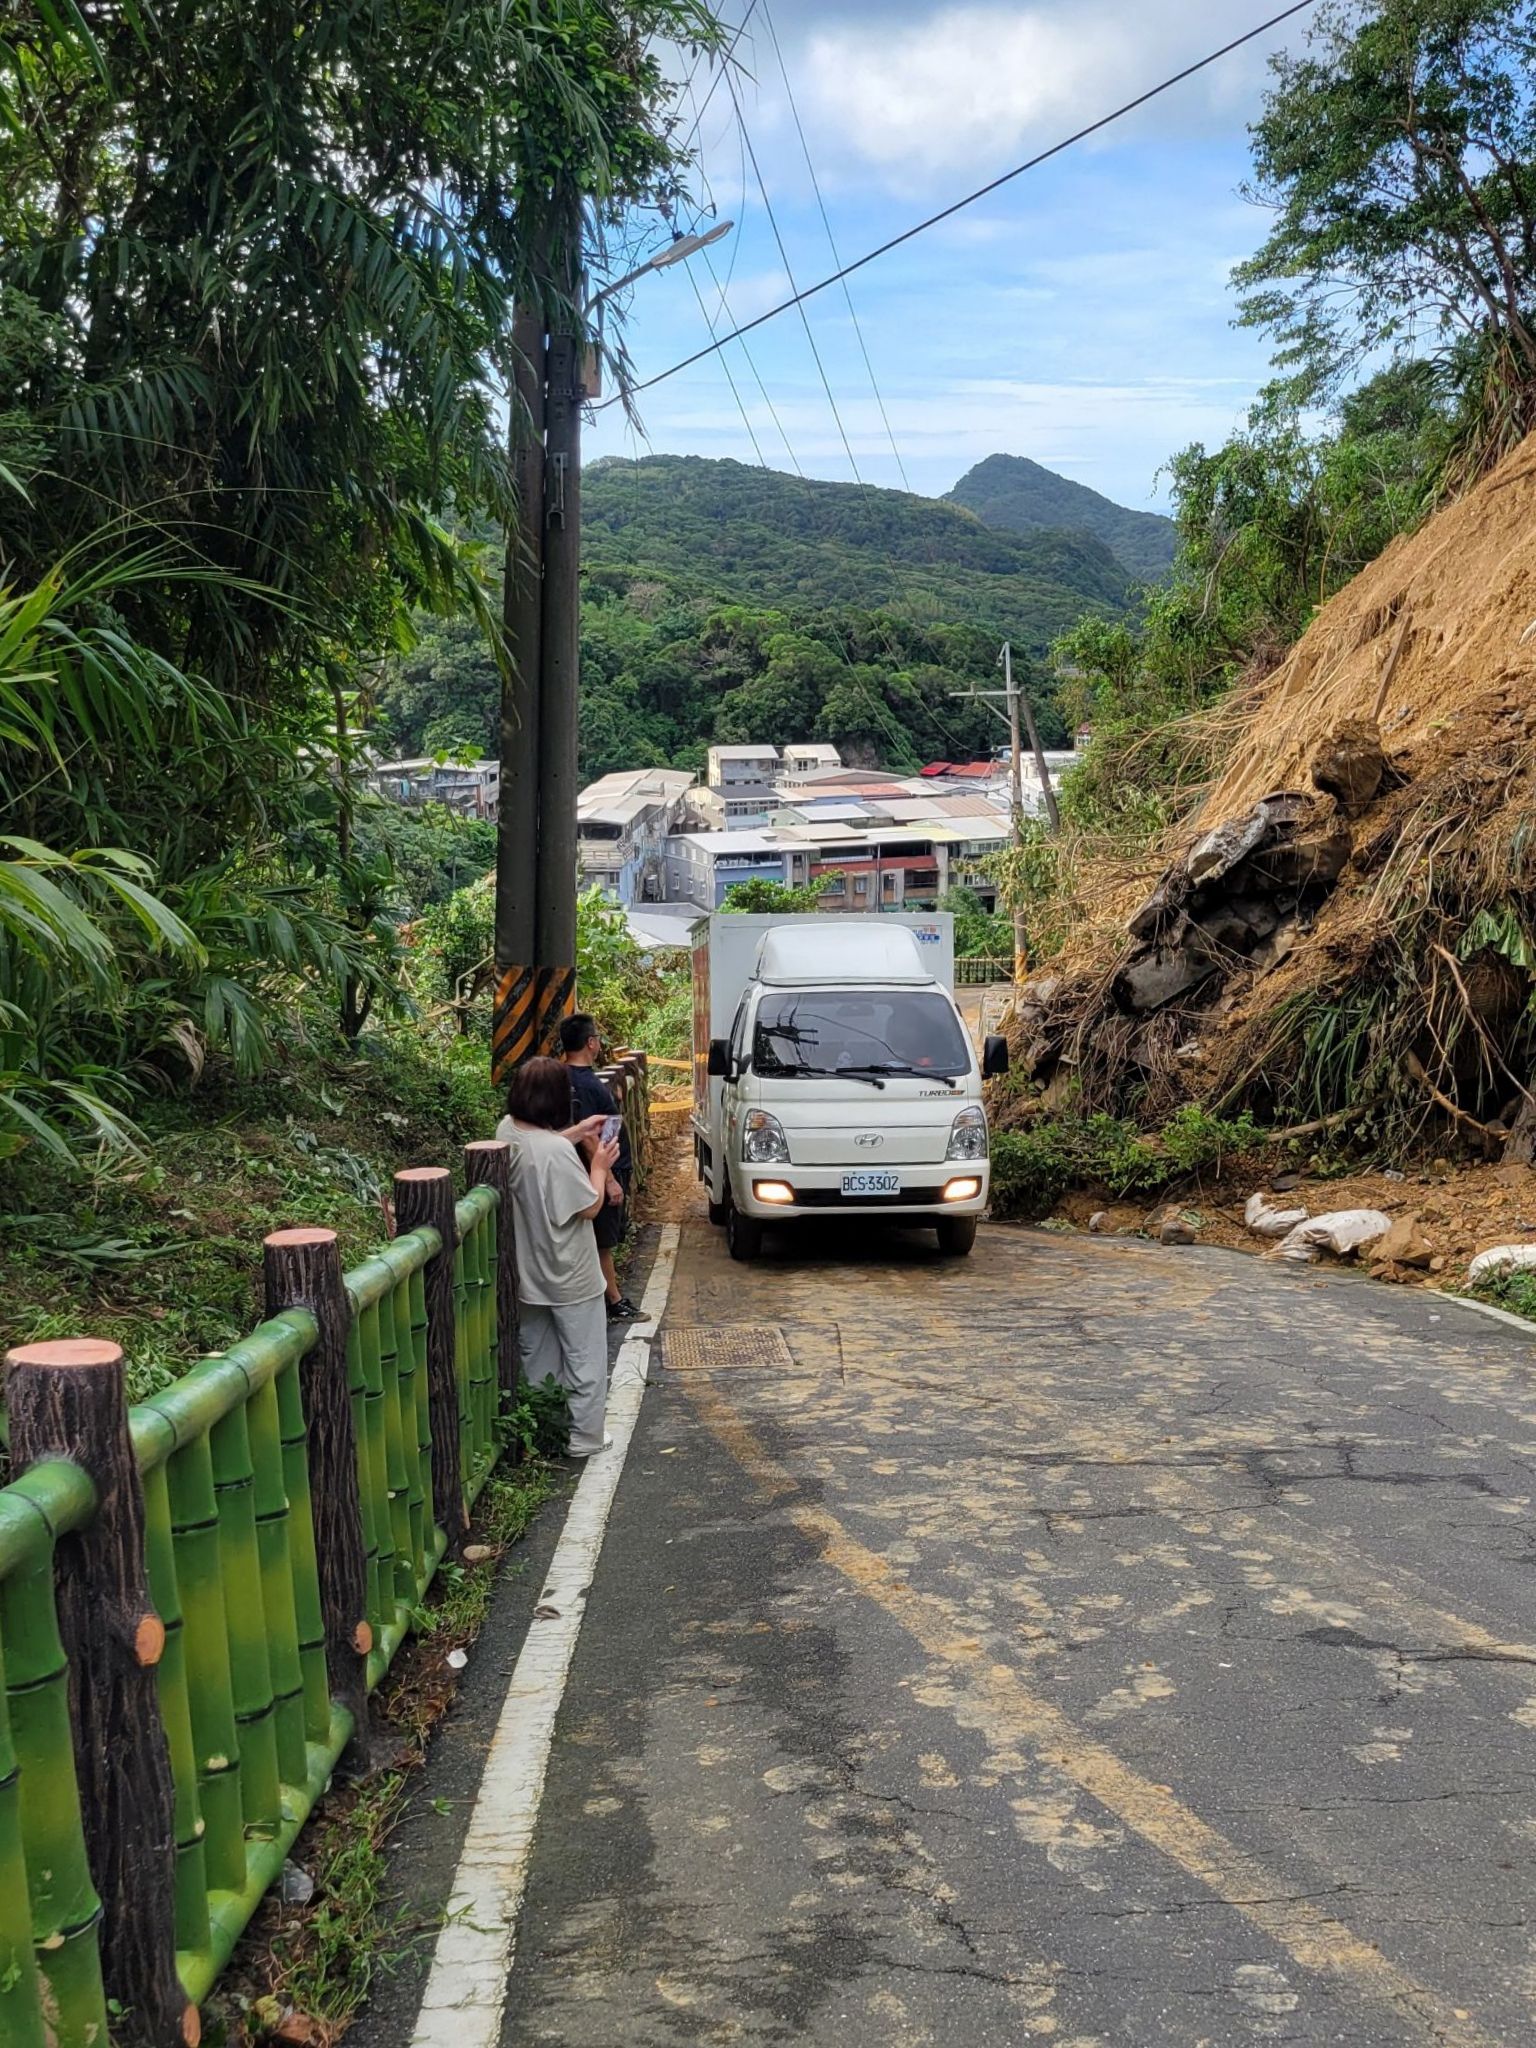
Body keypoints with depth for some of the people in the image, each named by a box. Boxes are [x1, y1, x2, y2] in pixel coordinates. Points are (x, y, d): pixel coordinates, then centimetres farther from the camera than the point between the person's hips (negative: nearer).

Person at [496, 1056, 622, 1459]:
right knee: (585, 1357, 9)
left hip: (528, 1271, 8)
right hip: (569, 1275, -7)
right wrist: (599, 1164, -6)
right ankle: (585, 1436, 18)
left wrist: (579, 1132, 13)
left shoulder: (508, 1130, -6)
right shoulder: (558, 1152, -29)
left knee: (534, 1354, 22)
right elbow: (590, 1207, -19)